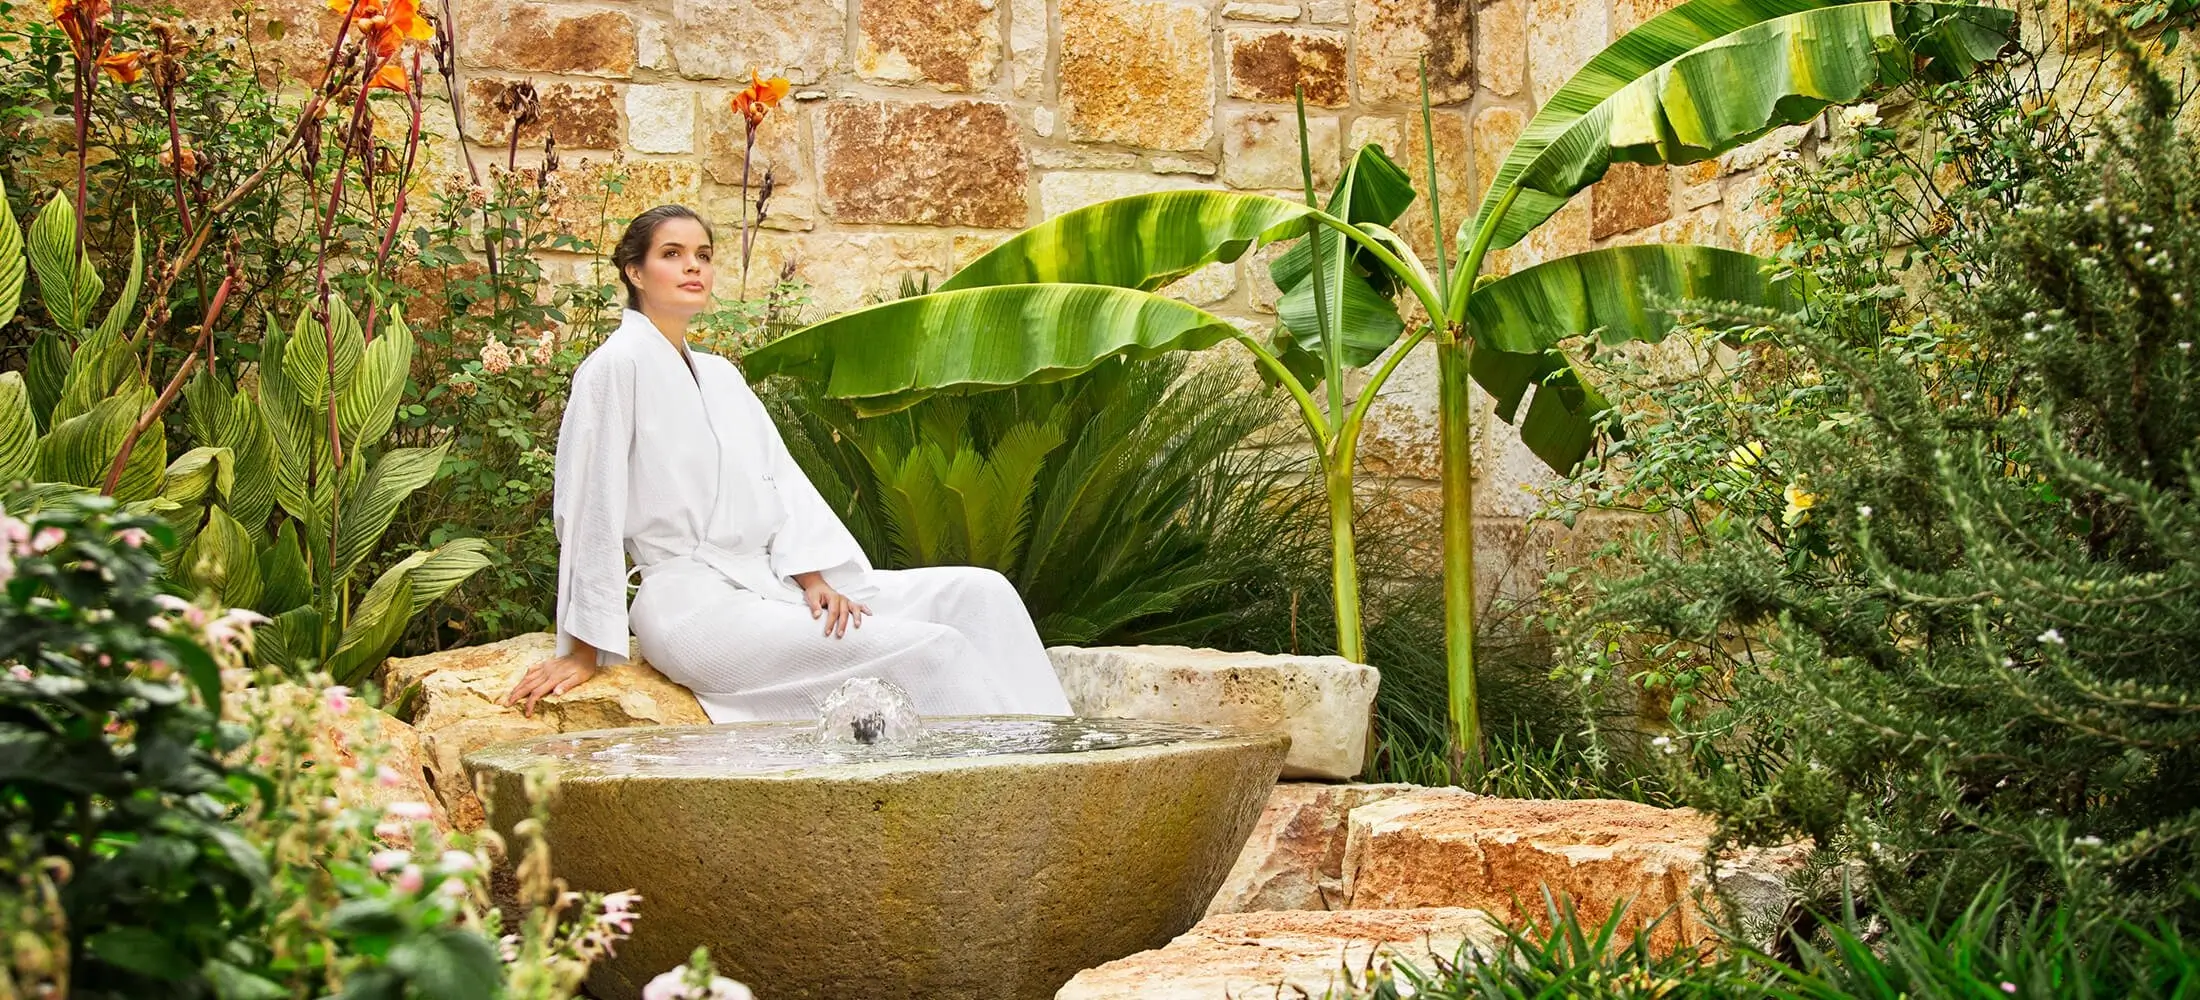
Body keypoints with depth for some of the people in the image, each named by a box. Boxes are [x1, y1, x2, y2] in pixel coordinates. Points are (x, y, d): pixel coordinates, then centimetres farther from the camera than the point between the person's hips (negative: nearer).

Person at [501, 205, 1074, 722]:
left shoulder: (721, 375, 21)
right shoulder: (618, 366, -5)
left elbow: (782, 482, 13)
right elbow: (591, 511, -7)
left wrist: (815, 579, -4)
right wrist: (583, 652, -9)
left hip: (773, 587, 8)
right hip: (696, 605, -8)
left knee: (979, 593, -7)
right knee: (931, 650, -23)